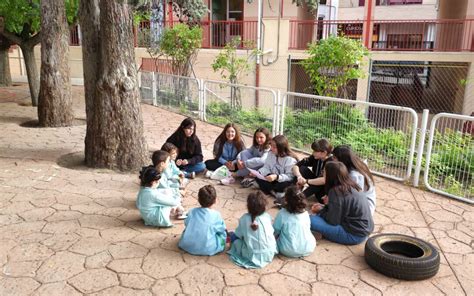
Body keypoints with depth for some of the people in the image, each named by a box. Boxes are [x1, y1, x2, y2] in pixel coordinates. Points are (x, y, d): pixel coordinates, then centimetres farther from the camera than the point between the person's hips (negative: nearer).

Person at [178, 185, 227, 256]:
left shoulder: (192, 212, -2)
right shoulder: (216, 215, -11)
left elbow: (186, 224, 11)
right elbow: (221, 229, 1)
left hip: (188, 246, 2)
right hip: (207, 249, -2)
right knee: (223, 234, 16)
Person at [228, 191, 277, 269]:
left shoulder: (244, 219, -11)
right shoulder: (267, 217, -7)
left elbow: (238, 234, 0)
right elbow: (272, 231, 7)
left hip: (252, 256, -1)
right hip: (269, 255, 1)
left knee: (234, 236, 14)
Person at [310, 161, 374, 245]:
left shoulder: (336, 191, -20)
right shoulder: (350, 186, 6)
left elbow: (333, 221, -16)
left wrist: (320, 211, 1)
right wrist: (323, 208, 10)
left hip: (354, 234, -9)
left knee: (311, 220, -16)